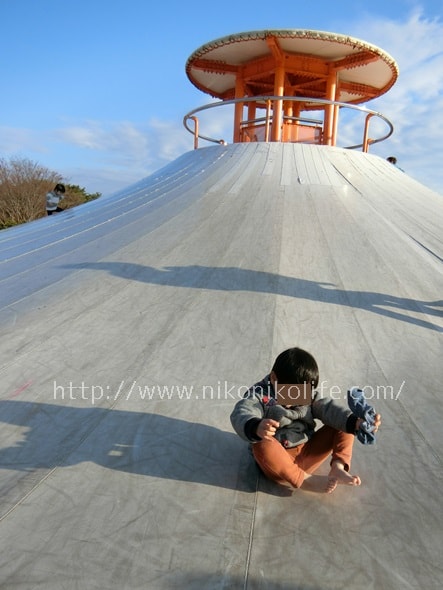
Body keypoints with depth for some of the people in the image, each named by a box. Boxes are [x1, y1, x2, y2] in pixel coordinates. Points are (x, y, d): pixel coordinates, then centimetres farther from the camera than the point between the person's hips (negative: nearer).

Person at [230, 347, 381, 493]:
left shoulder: (309, 396, 5)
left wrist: (356, 422, -27)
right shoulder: (259, 395, -14)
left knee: (344, 426, -3)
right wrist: (256, 428, -56)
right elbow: (241, 415, -31)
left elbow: (329, 408, -8)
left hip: (307, 454, 5)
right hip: (277, 459, -5)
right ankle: (305, 479, -33)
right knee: (263, 444, -40)